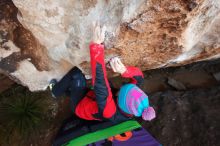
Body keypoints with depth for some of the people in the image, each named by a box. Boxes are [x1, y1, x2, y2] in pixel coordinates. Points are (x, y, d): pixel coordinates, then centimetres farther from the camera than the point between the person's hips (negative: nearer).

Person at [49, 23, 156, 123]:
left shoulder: (110, 113, -45)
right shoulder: (133, 110, -26)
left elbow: (100, 86, -56)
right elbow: (139, 77, -20)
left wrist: (96, 46, -60)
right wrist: (124, 70, -42)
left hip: (80, 105, -5)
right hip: (92, 99, 6)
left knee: (76, 74, -9)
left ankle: (56, 91, 19)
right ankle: (67, 90, 44)